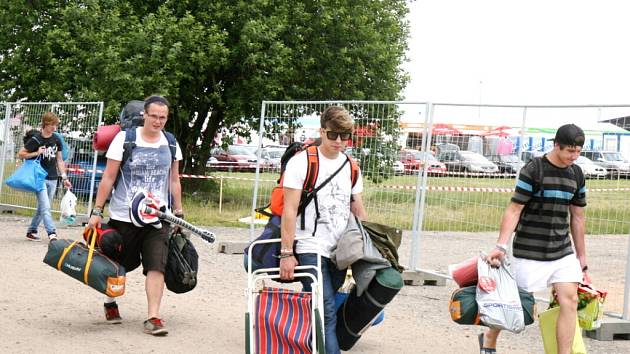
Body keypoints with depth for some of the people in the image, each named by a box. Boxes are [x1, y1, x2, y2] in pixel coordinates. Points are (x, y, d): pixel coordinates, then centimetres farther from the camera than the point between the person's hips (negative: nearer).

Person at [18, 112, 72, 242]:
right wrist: (36, 153, -14)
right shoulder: (36, 139, -7)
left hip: (53, 179, 5)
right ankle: (52, 233, -20)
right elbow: (20, 154, -1)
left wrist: (64, 178, 9)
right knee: (45, 207, -14)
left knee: (43, 208, 9)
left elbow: (59, 160, 14)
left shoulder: (57, 140, 8)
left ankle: (31, 232, 20)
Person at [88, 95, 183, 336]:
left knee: (157, 266, -12)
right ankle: (110, 303, 38)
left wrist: (178, 212, 15)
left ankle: (153, 317, -10)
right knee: (118, 265, 12)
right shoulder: (125, 139, -6)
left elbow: (174, 181, 15)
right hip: (123, 216, -2)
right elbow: (108, 178, -5)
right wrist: (97, 211, -7)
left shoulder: (171, 144, 6)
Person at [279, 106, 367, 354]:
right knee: (326, 314, -14)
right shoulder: (301, 163, -6)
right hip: (310, 249, -6)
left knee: (321, 312, 9)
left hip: (340, 251, 6)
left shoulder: (351, 167, 12)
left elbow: (358, 211, 19)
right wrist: (286, 253, -13)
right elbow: (289, 210, -9)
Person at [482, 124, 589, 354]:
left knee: (570, 299, -8)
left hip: (563, 252, 5)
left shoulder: (576, 175, 8)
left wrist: (581, 257, 16)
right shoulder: (533, 171, -11)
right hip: (530, 252, -5)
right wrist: (501, 246, -23)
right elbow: (514, 210, -14)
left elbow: (577, 217, 15)